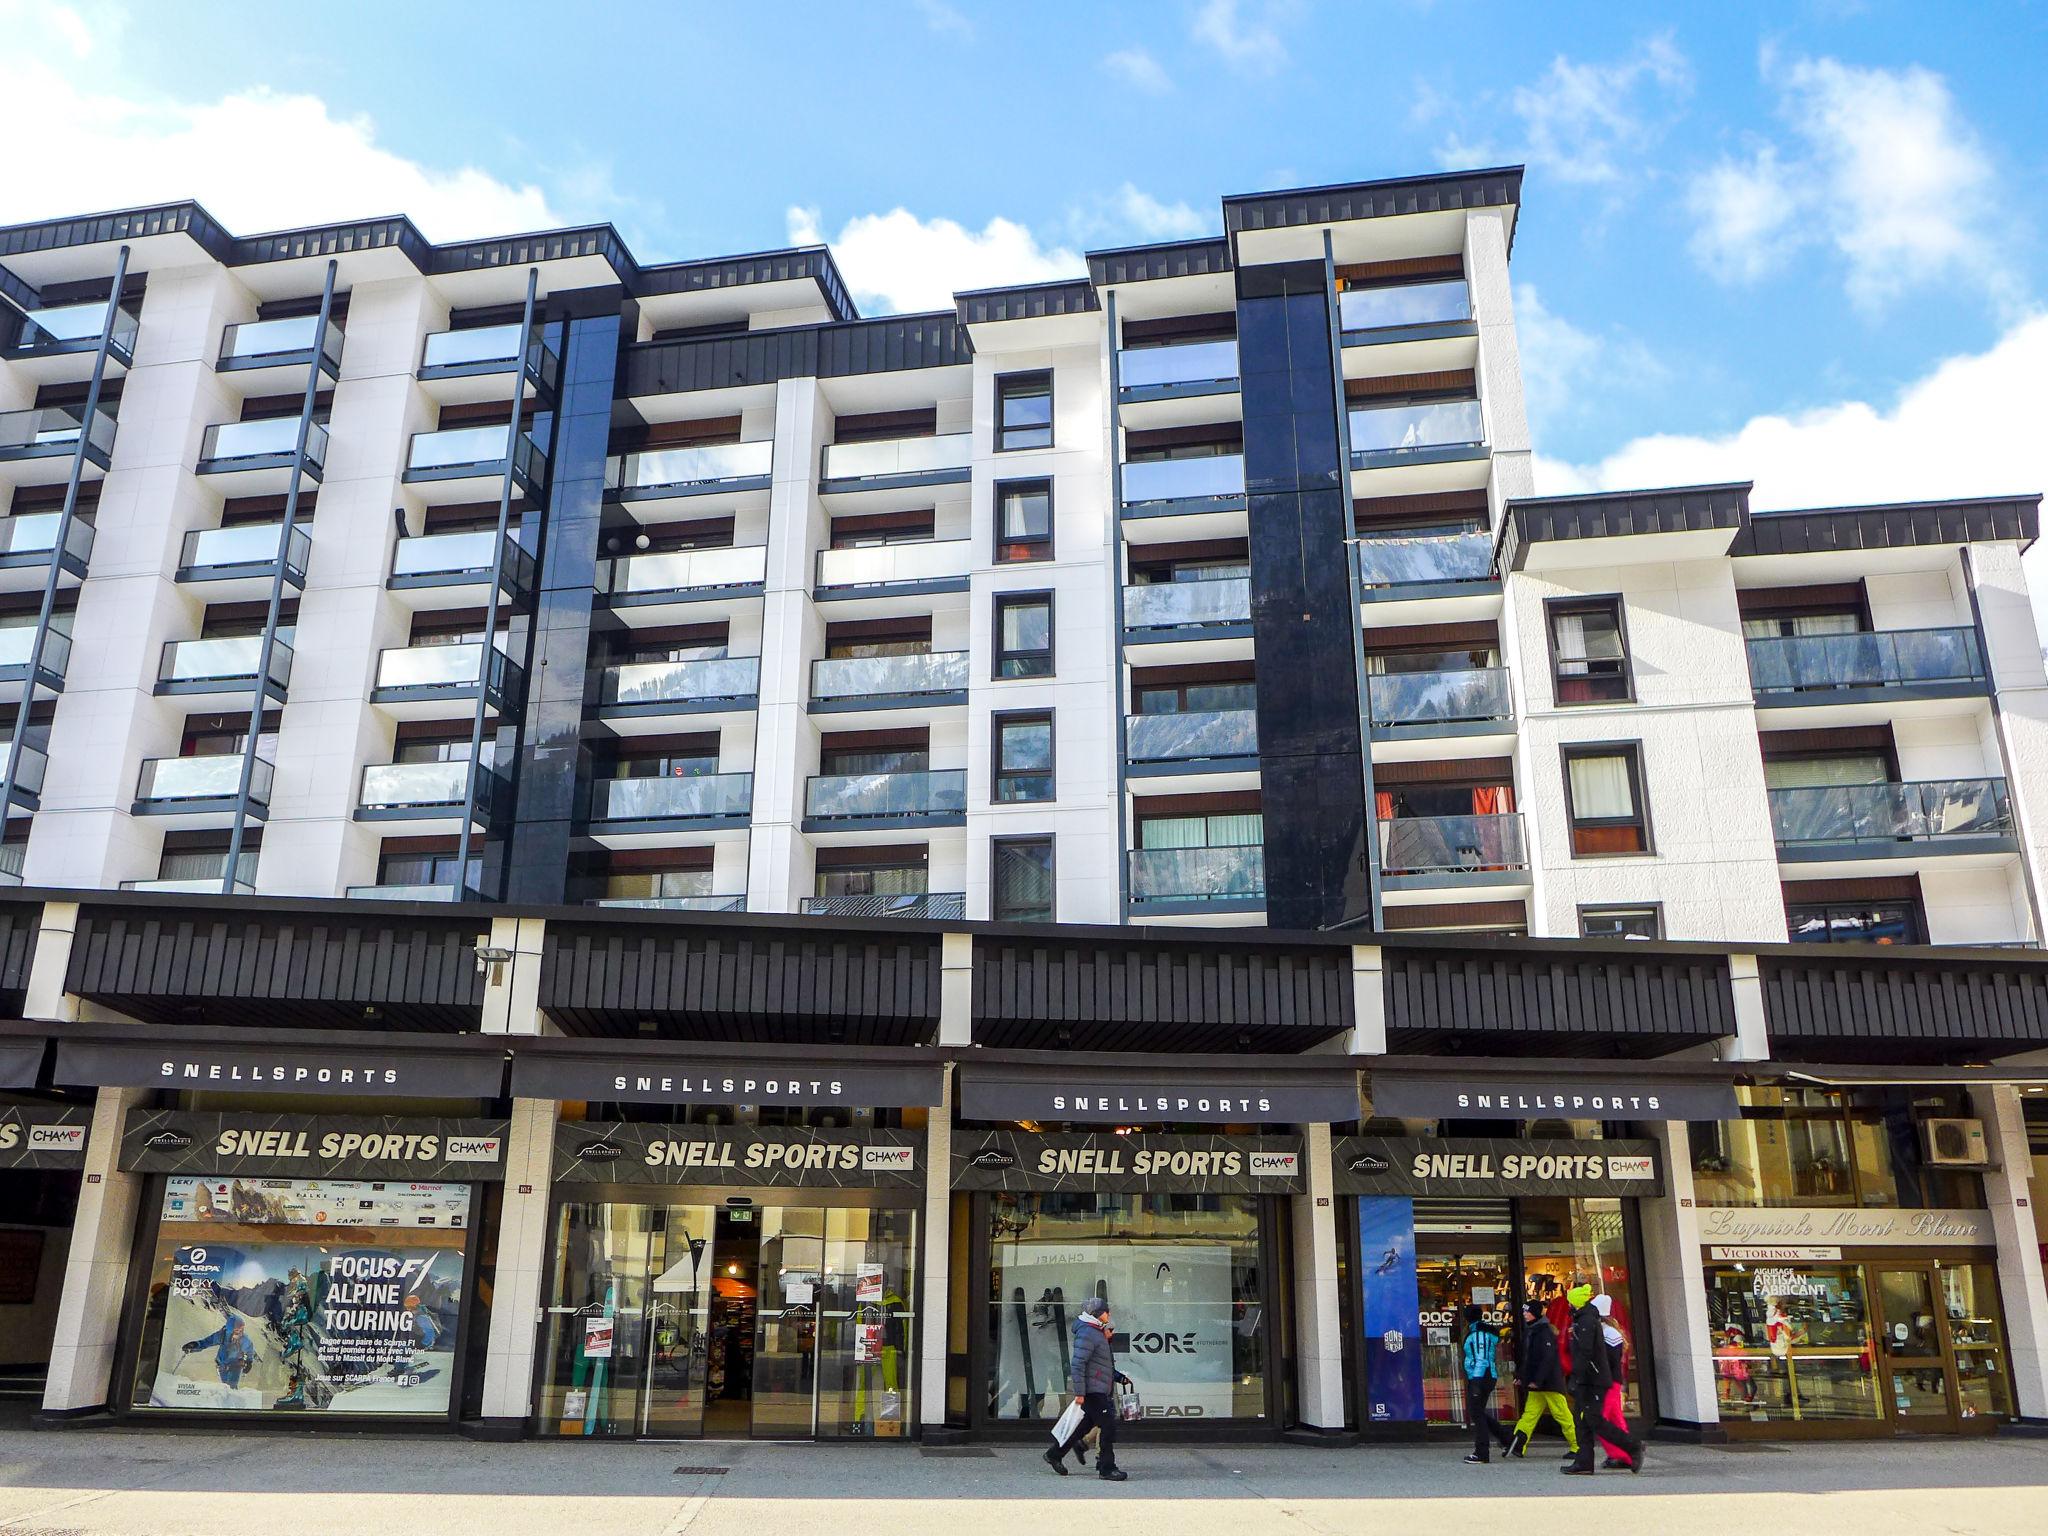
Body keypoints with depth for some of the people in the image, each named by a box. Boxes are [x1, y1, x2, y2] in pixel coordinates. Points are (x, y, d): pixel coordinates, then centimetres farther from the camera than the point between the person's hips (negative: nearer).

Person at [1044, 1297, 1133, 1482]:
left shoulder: (1095, 1332, 18)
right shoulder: (1087, 1333, -16)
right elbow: (1077, 1364, -22)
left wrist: (1119, 1377, 22)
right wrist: (1079, 1392, -25)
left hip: (1098, 1390, 10)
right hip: (1092, 1390, -10)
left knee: (1086, 1424, 16)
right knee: (1107, 1426, -8)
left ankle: (1054, 1454, 25)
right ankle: (1107, 1468, -2)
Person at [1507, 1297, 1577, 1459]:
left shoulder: (1545, 1332, -15)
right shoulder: (1529, 1331, 13)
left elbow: (1548, 1358, -21)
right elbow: (1524, 1357, 19)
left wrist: (1537, 1380, -22)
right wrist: (1520, 1375, 12)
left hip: (1550, 1383, -9)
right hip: (1536, 1384, 9)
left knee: (1562, 1414, -1)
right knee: (1529, 1414, 3)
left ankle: (1578, 1447, 10)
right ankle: (1517, 1446, -2)